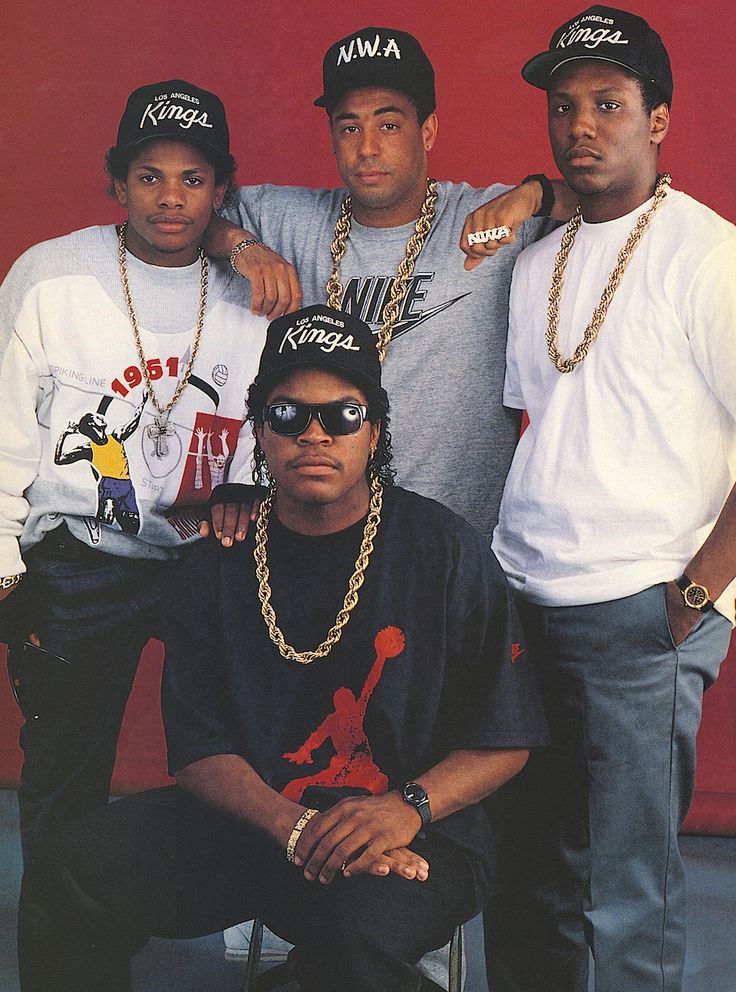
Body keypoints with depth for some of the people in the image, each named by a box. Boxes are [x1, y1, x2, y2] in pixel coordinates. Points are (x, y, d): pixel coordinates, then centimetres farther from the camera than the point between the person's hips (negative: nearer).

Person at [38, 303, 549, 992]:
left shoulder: (446, 553, -3)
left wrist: (409, 808, -20)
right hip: (254, 824, 4)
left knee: (355, 924, -37)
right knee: (81, 860, -17)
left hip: (413, 838, -3)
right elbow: (197, 747, 1)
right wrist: (294, 826, -19)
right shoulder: (218, 567, 6)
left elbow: (504, 739, -1)